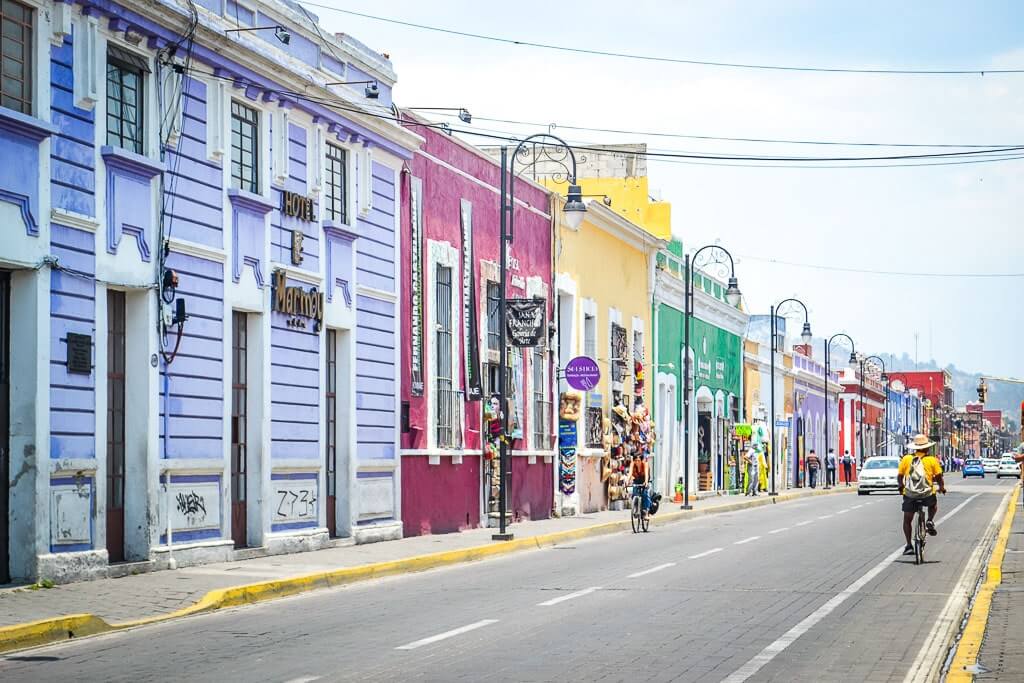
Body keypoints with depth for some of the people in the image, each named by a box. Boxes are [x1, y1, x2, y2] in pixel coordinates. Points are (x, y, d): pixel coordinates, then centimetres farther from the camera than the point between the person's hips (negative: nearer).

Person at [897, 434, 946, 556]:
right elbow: (939, 477, 1)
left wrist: (901, 487, 25)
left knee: (907, 520, 15)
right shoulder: (932, 460, 0)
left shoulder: (906, 459, 2)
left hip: (909, 495, 0)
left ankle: (909, 546, 8)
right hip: (927, 494, 0)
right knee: (933, 504, 34)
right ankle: (930, 521, 10)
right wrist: (942, 487, 21)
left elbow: (899, 476, 6)